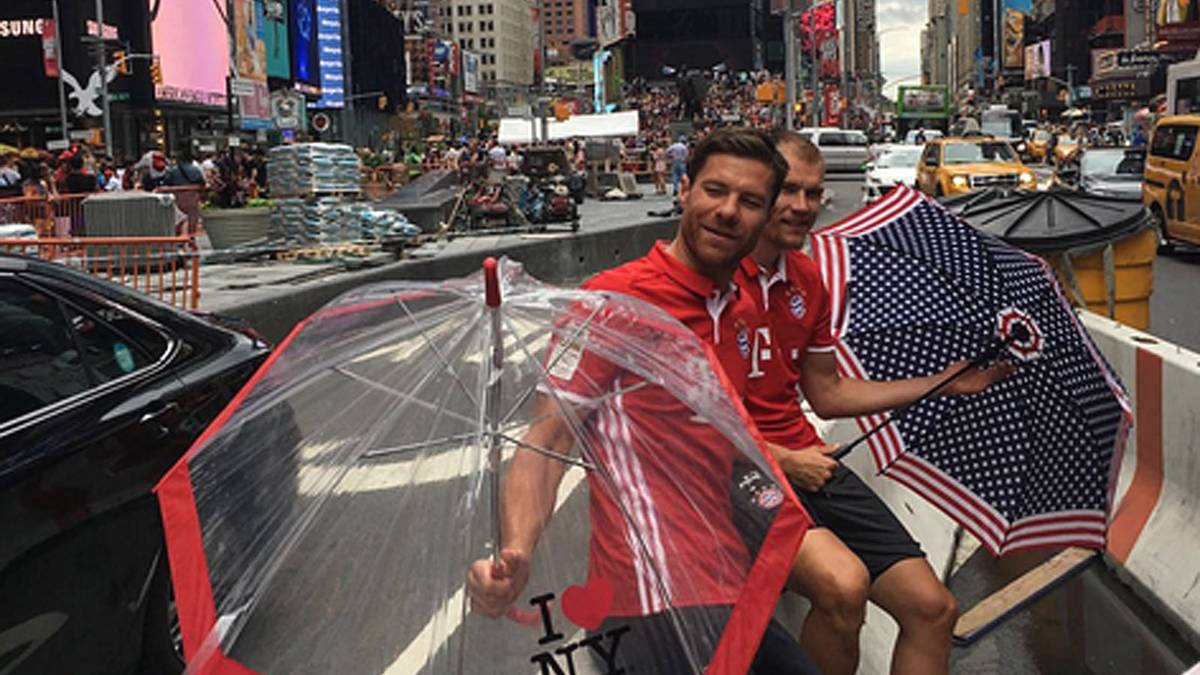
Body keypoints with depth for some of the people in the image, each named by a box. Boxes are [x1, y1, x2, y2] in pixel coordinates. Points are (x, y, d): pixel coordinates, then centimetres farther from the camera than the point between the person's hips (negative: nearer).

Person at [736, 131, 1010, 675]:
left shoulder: (807, 279, 12)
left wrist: (946, 382, 19)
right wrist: (781, 460, -15)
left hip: (808, 462, 8)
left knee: (932, 609, 3)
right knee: (842, 583, -33)